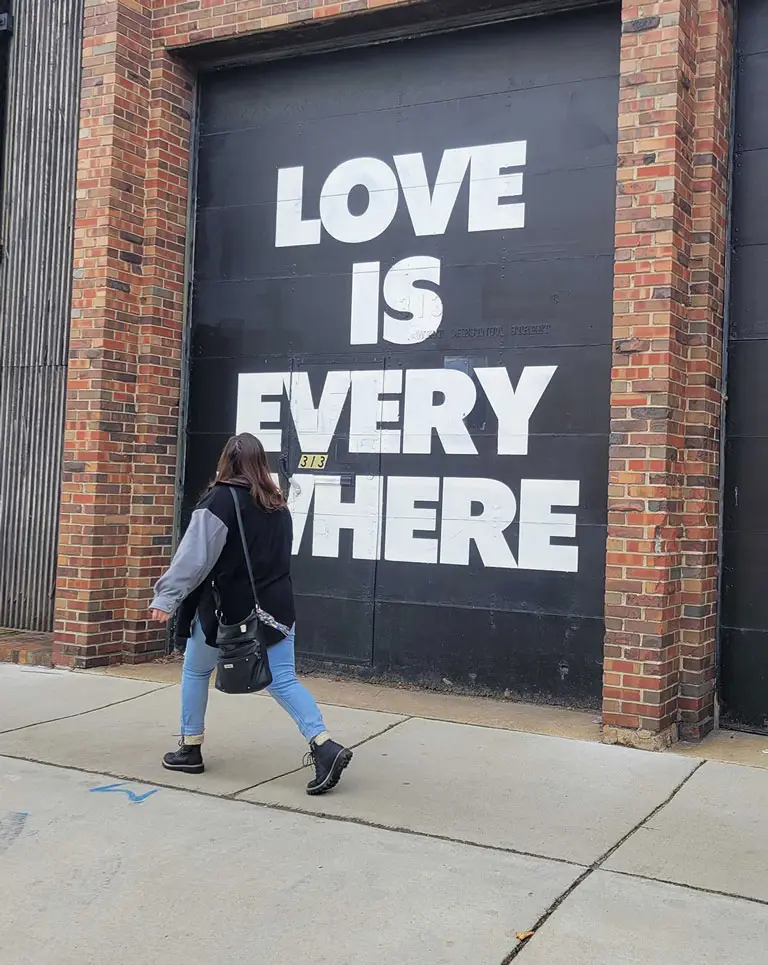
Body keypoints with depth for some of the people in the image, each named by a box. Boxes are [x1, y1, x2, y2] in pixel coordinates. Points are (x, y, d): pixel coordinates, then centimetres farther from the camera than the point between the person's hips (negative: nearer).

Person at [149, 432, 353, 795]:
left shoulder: (221, 498, -12)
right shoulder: (278, 504, 8)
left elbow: (195, 556, -18)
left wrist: (167, 597, -18)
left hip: (227, 609, -5)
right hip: (273, 607, 5)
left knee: (195, 671, 17)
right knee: (283, 680, 3)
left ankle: (190, 749, 24)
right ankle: (324, 746, -13)